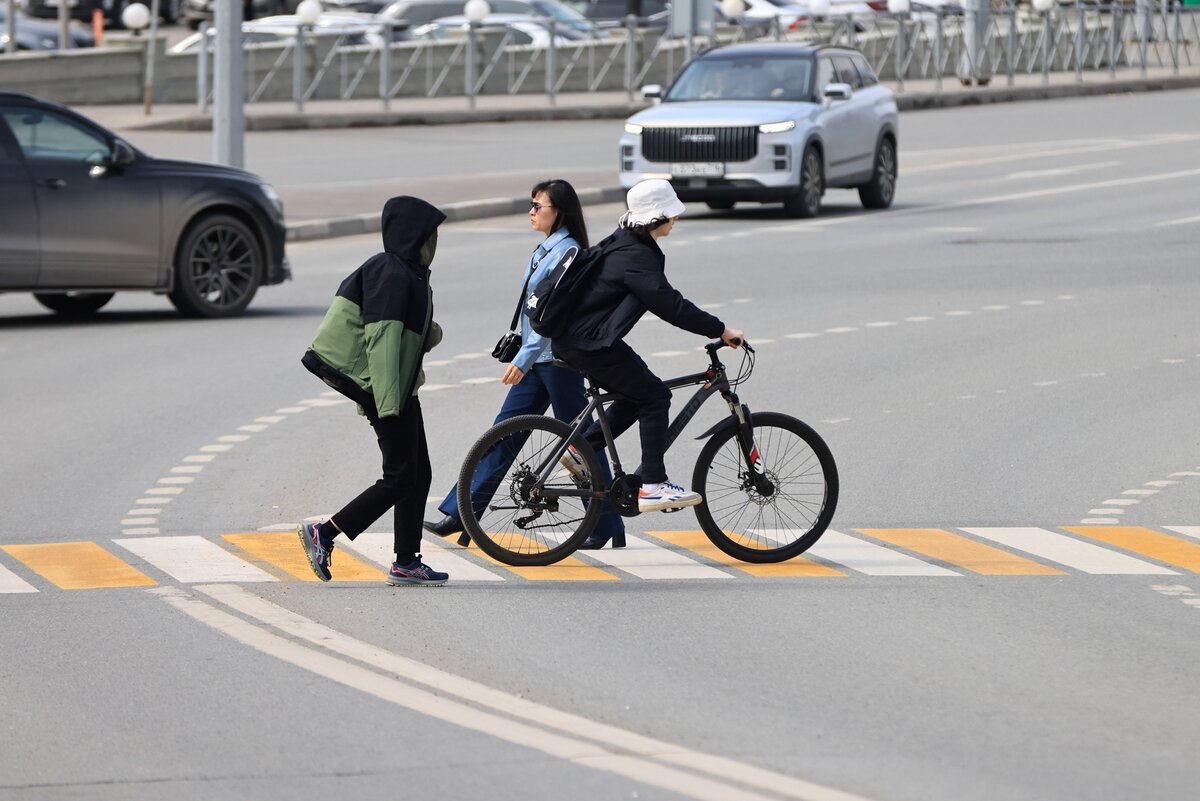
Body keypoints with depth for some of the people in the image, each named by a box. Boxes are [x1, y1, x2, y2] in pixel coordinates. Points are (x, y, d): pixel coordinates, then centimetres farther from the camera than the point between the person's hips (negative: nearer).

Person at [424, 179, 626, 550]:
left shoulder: (567, 252, -15)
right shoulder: (544, 250, 13)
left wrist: (524, 357, -29)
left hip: (558, 358, -9)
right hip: (535, 360, 9)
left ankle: (608, 527, 7)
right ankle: (460, 514, 8)